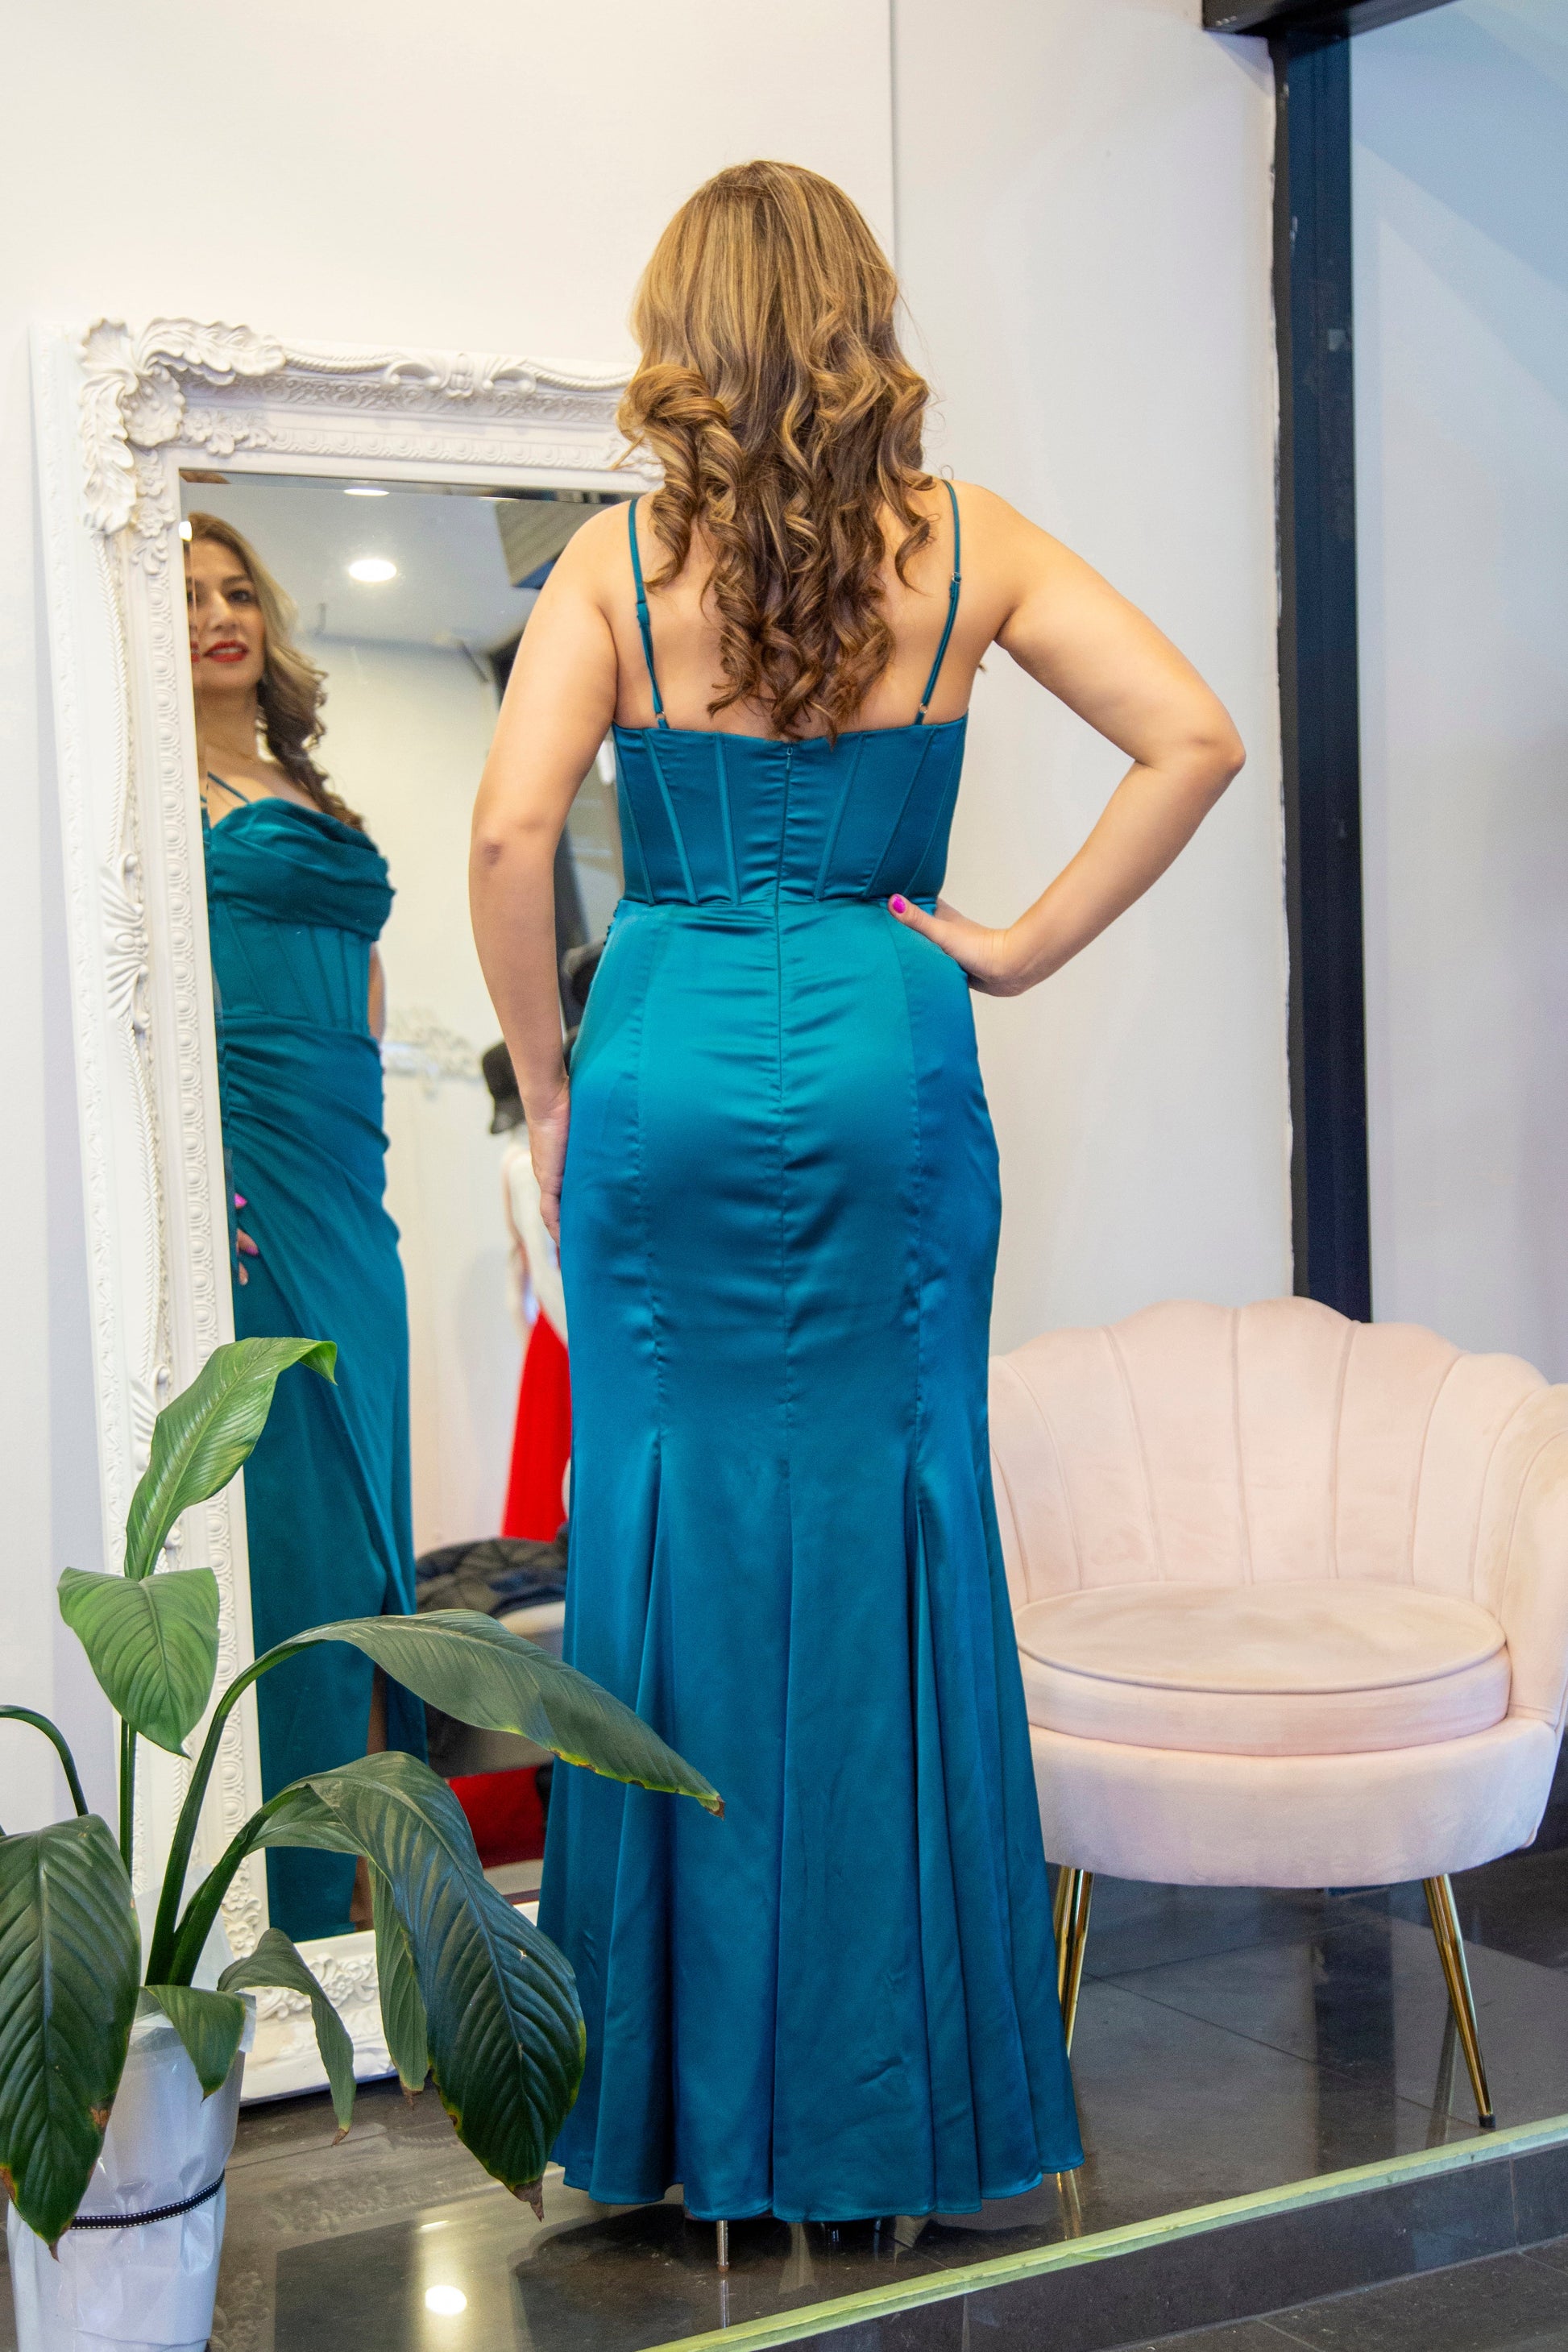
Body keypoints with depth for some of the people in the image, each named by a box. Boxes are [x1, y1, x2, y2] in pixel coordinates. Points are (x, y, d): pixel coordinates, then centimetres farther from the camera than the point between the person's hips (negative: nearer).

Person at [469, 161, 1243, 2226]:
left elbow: (511, 834, -11)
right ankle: (894, 2096, 16)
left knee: (670, 1537, 7)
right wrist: (1023, 946, 0)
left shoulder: (621, 558, -2)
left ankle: (680, 2091, 17)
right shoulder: (964, 545, 2)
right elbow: (1195, 739, -4)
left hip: (669, 1070, -1)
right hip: (887, 1073, 1)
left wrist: (549, 1088, 0)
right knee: (897, 1538, 7)